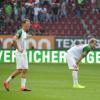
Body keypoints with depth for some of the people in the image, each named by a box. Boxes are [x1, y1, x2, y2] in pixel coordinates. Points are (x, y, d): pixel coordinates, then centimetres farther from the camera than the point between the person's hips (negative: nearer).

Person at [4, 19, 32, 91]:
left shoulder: (25, 32, 13)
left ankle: (23, 86, 4)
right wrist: (18, 49, -24)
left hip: (24, 53, 9)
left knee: (25, 70, 3)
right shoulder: (20, 32, -14)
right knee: (19, 70, -11)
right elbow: (14, 39, -30)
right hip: (20, 53, -9)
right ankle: (7, 82, -1)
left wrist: (27, 36, 20)